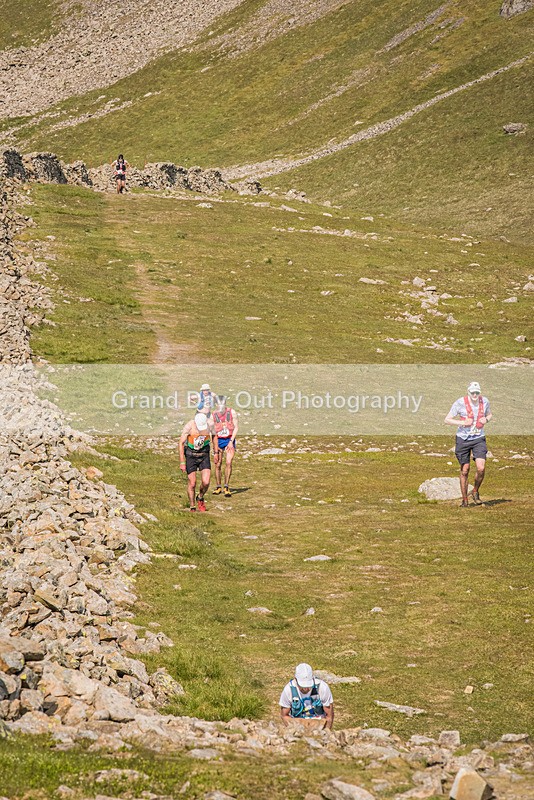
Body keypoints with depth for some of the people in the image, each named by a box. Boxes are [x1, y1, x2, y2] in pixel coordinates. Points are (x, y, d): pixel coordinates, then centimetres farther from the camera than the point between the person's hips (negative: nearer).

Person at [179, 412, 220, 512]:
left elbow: (214, 436, 9)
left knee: (206, 482, -11)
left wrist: (216, 452, 13)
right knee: (192, 484, -1)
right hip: (191, 454, -2)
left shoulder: (210, 424, -14)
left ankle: (200, 498, 20)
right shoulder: (189, 426, -22)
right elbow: (181, 443, -16)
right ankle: (192, 507, 17)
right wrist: (182, 462, -17)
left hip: (204, 454, 2)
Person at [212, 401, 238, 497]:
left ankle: (226, 487, -7)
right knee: (218, 465, -1)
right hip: (218, 440, 1)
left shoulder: (232, 413, -4)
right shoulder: (213, 415, -2)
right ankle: (218, 487, 13)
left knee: (229, 463, -13)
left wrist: (231, 441, -10)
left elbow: (235, 428, -2)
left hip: (230, 440, -1)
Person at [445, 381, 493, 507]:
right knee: (464, 471, 3)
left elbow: (489, 414, 20)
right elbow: (447, 420, -7)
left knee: (481, 468, -14)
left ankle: (475, 492, 12)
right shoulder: (460, 403, -12)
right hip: (463, 439, -2)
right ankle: (464, 499, 18)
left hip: (479, 439, 2)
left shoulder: (485, 401, -1)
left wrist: (486, 419, -4)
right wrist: (462, 422, -20)